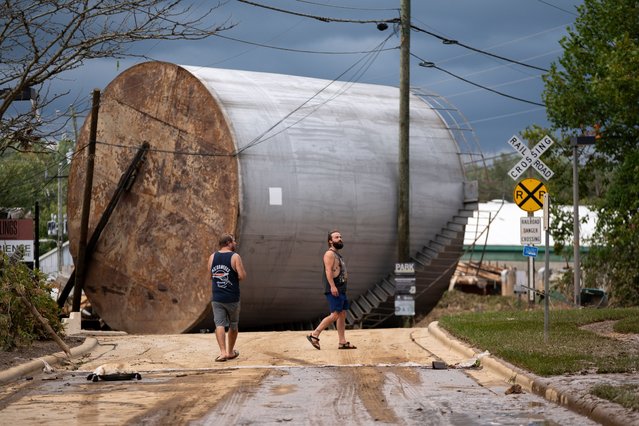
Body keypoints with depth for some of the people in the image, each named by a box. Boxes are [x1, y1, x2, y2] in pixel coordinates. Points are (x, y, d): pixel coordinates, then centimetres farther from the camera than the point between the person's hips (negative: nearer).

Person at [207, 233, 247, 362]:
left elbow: (211, 276, 12)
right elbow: (242, 276, -14)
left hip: (217, 298, 2)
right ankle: (230, 352, 26)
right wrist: (241, 272, 7)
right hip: (232, 298, -2)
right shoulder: (235, 257, -9)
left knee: (220, 324, -2)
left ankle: (223, 352, -17)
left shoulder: (212, 257, 5)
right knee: (233, 325, 15)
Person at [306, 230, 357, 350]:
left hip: (341, 289, 10)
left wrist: (345, 275, 13)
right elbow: (328, 271, -19)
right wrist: (332, 286, -27)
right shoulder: (330, 254, -8)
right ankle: (314, 335, -10)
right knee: (335, 315, -14)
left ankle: (342, 342, 7)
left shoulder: (338, 255, 22)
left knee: (342, 315, 6)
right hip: (333, 289, -10)